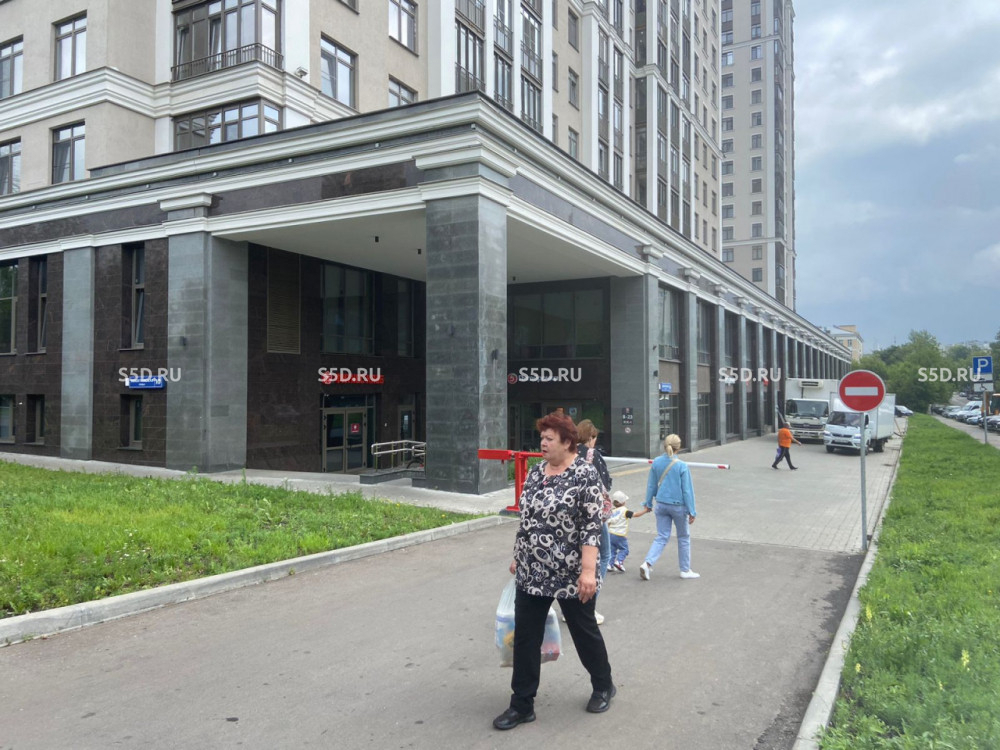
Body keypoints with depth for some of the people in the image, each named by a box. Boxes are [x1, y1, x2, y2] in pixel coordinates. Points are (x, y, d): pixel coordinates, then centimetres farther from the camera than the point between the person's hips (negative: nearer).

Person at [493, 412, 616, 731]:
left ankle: (603, 686, 37)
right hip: (532, 573, 6)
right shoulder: (536, 471, 7)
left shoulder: (585, 474, -14)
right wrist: (518, 557, 17)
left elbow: (592, 526, -18)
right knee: (525, 637, 7)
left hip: (570, 575, -6)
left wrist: (588, 570, -23)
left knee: (584, 631, 13)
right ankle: (522, 704, 19)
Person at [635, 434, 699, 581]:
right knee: (684, 538, 15)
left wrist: (648, 504, 16)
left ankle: (647, 563, -10)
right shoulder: (682, 466, -14)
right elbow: (687, 490, -10)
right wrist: (692, 512, -4)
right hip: (678, 506, -3)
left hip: (661, 505, 3)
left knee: (661, 537, 9)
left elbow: (651, 485, 5)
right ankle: (685, 570, 25)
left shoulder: (656, 463, -3)